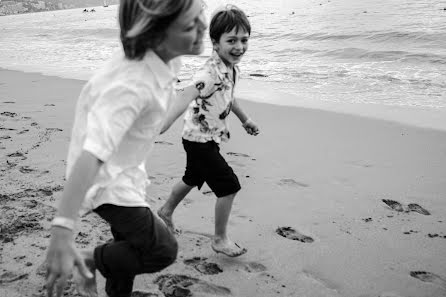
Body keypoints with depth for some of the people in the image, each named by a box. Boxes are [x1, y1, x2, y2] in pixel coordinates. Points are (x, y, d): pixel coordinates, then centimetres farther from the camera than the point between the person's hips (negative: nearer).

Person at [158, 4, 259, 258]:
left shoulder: (232, 69, 2)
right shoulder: (210, 74, -29)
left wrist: (245, 119, 30)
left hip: (208, 139, 9)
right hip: (200, 140, -9)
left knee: (192, 179, 27)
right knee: (229, 186, -6)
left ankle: (166, 211, 52)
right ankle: (221, 239, 11)